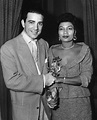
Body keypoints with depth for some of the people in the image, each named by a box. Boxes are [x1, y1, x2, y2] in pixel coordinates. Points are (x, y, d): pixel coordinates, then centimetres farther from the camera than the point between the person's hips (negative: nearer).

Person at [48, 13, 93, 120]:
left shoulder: (84, 49, -4)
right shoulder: (52, 50, 3)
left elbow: (85, 78, -11)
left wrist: (62, 79, -23)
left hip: (79, 103, -1)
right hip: (58, 102, 2)